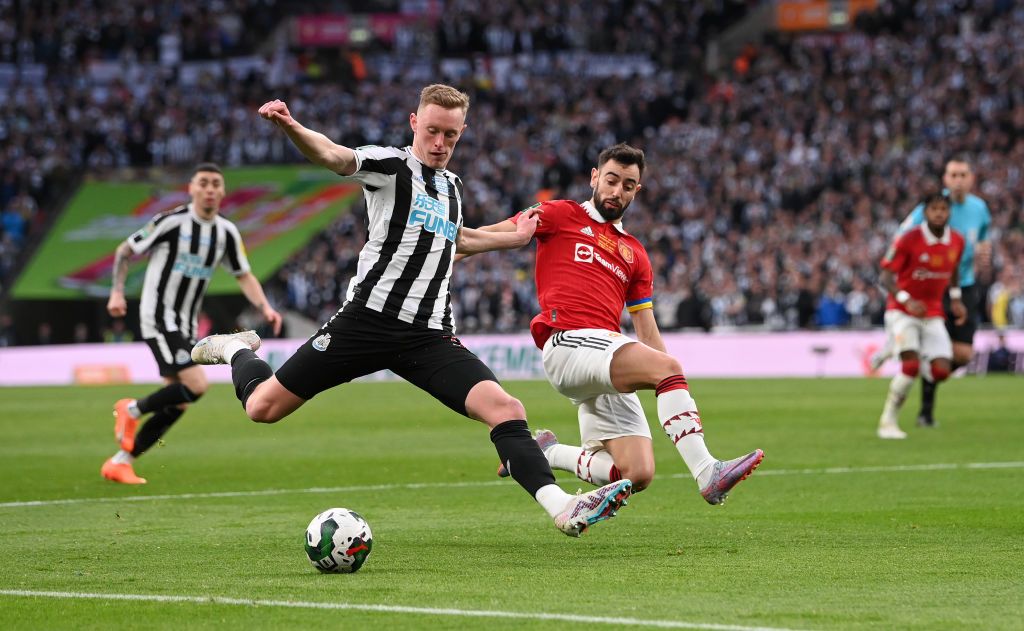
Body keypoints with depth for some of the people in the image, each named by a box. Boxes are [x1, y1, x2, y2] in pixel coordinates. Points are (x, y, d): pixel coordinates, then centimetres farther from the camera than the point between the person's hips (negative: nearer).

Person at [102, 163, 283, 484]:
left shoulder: (226, 232, 4)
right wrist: (117, 292, -13)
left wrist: (265, 307, -4)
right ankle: (132, 410, 2)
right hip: (159, 317, -7)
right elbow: (125, 251, -3)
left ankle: (120, 462, 16)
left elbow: (243, 275, 12)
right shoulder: (172, 222, -13)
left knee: (177, 404, 5)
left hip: (186, 325, 7)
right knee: (196, 385, -22)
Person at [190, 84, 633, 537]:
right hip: (369, 317, -5)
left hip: (430, 336, 5)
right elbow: (333, 156, -25)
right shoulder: (391, 165, -3)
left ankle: (562, 508, -22)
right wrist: (289, 126, -45)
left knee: (505, 409, -18)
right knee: (263, 407, 0)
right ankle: (239, 351, 34)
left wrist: (515, 237, 43)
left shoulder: (451, 187, 18)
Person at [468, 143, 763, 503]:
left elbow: (647, 333, 24)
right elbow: (495, 235, 5)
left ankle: (546, 452, 15)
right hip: (569, 342, -6)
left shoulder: (634, 254, 27)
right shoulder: (562, 216, 13)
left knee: (638, 475, -9)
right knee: (668, 366, -28)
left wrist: (678, 396, 14)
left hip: (606, 367, 6)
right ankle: (708, 474, -35)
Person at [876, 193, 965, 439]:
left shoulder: (957, 242, -1)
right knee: (911, 365, -23)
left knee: (941, 371, -9)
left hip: (933, 314, 5)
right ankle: (888, 422, -9)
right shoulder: (909, 240, -17)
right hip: (902, 312, -5)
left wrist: (956, 299, 8)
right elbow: (885, 277, -15)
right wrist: (907, 300, -30)